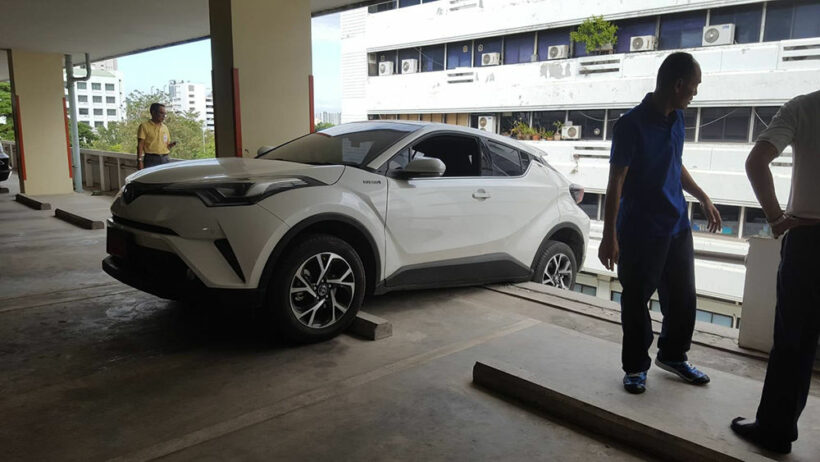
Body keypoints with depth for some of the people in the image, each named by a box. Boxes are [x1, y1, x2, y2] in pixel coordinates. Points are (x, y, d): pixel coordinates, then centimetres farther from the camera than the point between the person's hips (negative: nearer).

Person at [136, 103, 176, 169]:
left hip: (165, 159, 5)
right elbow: (140, 145, -6)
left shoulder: (165, 127, 15)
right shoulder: (145, 126, -1)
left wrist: (171, 145, -2)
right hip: (151, 160, -5)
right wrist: (140, 161, -14)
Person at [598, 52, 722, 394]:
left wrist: (704, 199, 23)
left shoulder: (677, 118, 6)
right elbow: (616, 183, -16)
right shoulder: (632, 124, -16)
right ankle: (636, 366, 24)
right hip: (640, 231, -7)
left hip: (677, 226, 7)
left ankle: (672, 356, 36)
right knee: (636, 301, 6)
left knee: (683, 298, 15)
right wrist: (609, 236, -18)